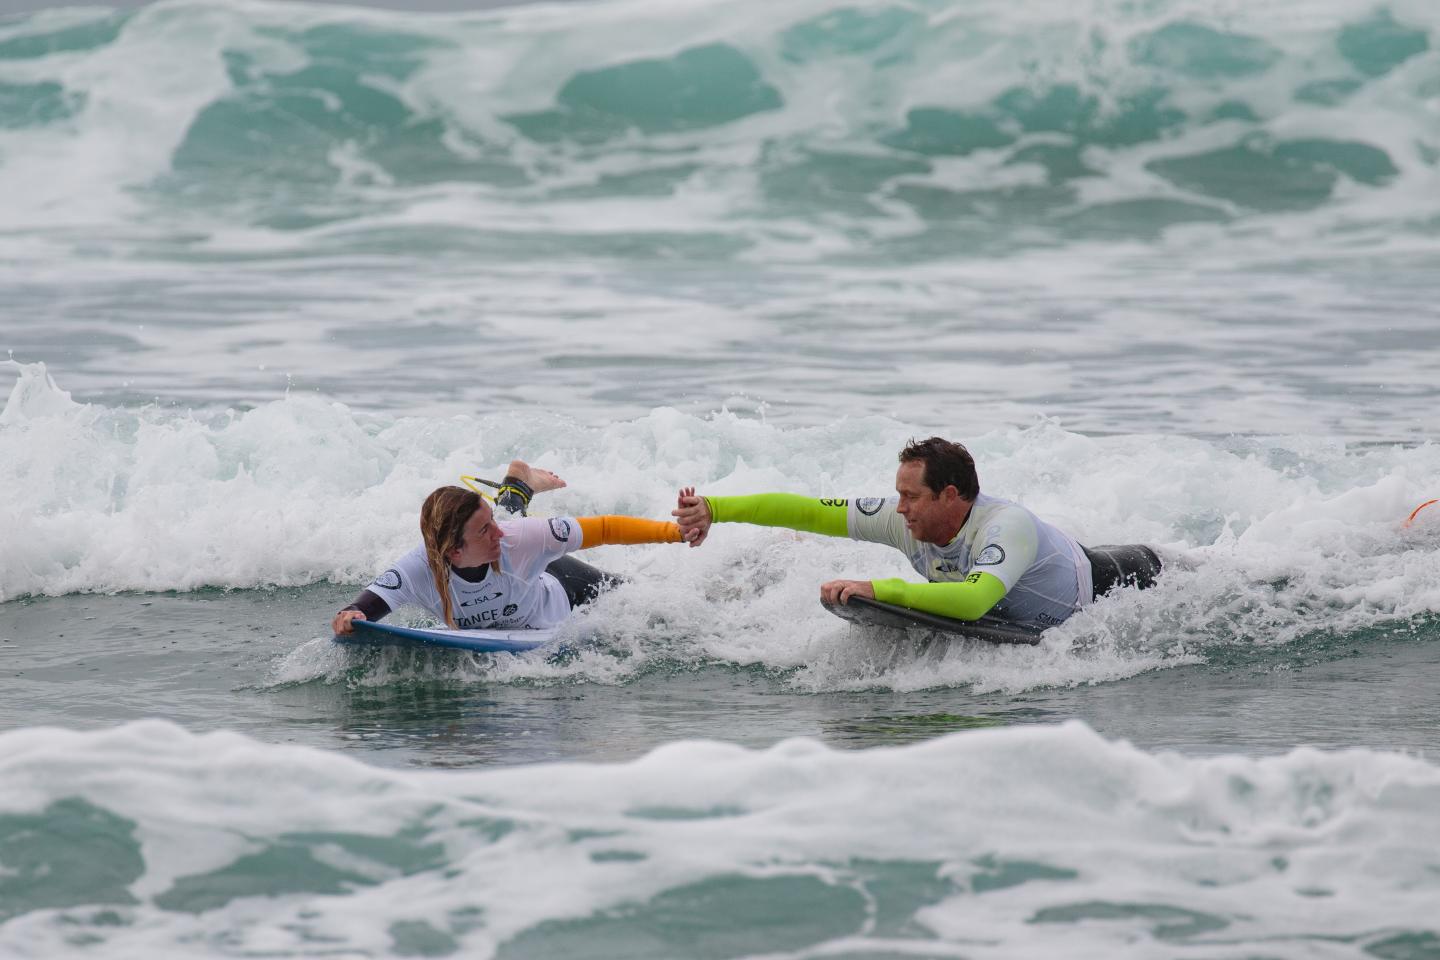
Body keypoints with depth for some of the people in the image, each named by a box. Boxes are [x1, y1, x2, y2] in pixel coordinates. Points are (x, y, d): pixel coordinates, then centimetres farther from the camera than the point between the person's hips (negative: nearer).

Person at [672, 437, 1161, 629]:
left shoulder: (1006, 525, -46)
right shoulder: (906, 520, -27)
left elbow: (974, 601, -63)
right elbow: (808, 511, -27)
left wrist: (879, 590, -66)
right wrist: (714, 509, -35)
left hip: (1090, 582, -6)